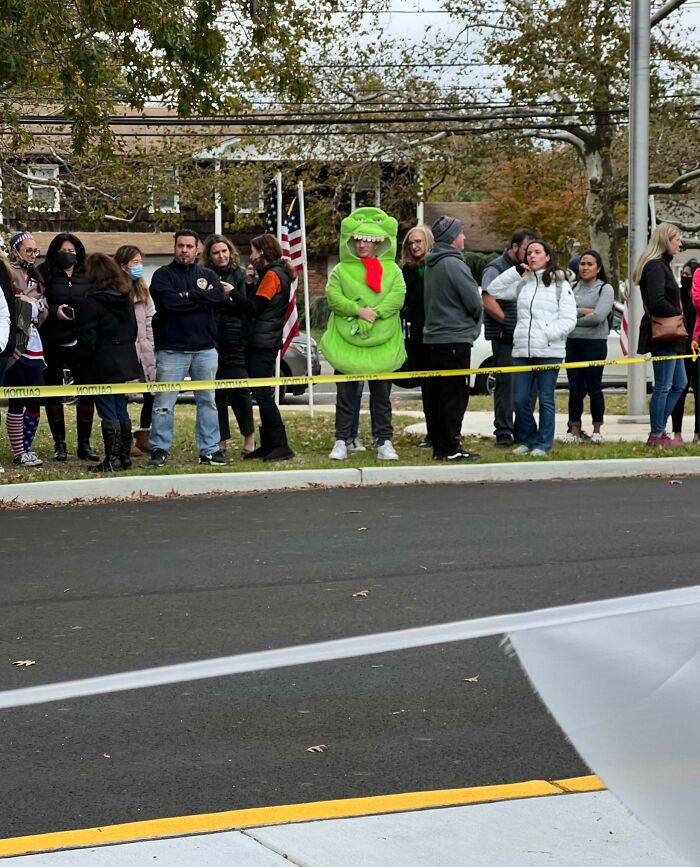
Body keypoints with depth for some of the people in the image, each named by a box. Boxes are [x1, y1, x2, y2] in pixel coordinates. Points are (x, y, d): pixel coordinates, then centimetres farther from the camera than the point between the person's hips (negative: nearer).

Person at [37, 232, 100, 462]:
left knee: (87, 391, -1)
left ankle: (84, 443, 9)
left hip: (80, 343, 2)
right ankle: (59, 443, 15)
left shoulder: (87, 276, 10)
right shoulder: (44, 274, 0)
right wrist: (54, 311, -22)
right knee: (53, 393, 5)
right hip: (52, 343, -2)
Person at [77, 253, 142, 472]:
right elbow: (134, 330, 15)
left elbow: (87, 337, -14)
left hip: (103, 364, -7)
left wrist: (84, 361, -1)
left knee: (108, 413, -4)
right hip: (126, 361, 7)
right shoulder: (126, 300, 9)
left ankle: (112, 459, -3)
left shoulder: (91, 302, -14)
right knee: (121, 409, 14)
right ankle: (125, 456, 17)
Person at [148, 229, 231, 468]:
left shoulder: (208, 275, 13)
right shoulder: (163, 275, 4)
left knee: (207, 401, 7)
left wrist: (189, 295, -11)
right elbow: (168, 302, -14)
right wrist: (203, 299, -9)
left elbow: (221, 296, -7)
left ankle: (209, 450, 13)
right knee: (164, 403, -3)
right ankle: (159, 450, 5)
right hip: (171, 349, -3)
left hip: (205, 349, 3)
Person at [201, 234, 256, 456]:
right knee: (216, 393, 4)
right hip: (211, 342, 2)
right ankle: (221, 440, 13)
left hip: (235, 342, -2)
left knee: (238, 391, -6)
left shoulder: (240, 275, 5)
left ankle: (249, 437, 8)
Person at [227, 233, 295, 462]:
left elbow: (253, 308, -15)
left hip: (263, 343, -10)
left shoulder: (272, 275, -10)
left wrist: (233, 291, -6)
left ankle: (281, 446, -13)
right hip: (262, 342, 10)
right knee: (261, 394, 11)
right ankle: (268, 445, 13)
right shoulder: (276, 274, 21)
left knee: (262, 394, -12)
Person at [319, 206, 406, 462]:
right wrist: (358, 311, -18)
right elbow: (333, 297, -6)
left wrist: (376, 313, -20)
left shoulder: (391, 269, 9)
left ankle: (385, 442, 11)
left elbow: (397, 296, -6)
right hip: (347, 342, 0)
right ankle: (341, 442, 9)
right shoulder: (341, 270, 8)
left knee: (381, 395, 6)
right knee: (345, 395, 3)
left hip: (381, 342, 0)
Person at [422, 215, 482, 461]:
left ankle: (439, 447, 15)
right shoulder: (453, 264, -14)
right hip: (455, 337, -9)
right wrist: (475, 323, 8)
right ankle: (451, 448, -5)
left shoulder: (431, 265, 13)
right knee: (455, 395, -5)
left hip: (434, 337, 9)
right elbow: (474, 302, -13)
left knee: (435, 395, 10)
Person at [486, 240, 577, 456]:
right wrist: (516, 271, 6)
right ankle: (528, 440, 17)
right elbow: (494, 290, 12)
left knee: (546, 399, 1)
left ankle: (543, 444, 8)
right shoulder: (522, 283, 17)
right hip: (522, 350, 4)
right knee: (520, 400, 3)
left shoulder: (560, 284, 4)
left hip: (549, 351, -4)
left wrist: (548, 334, -16)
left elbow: (568, 319, -2)